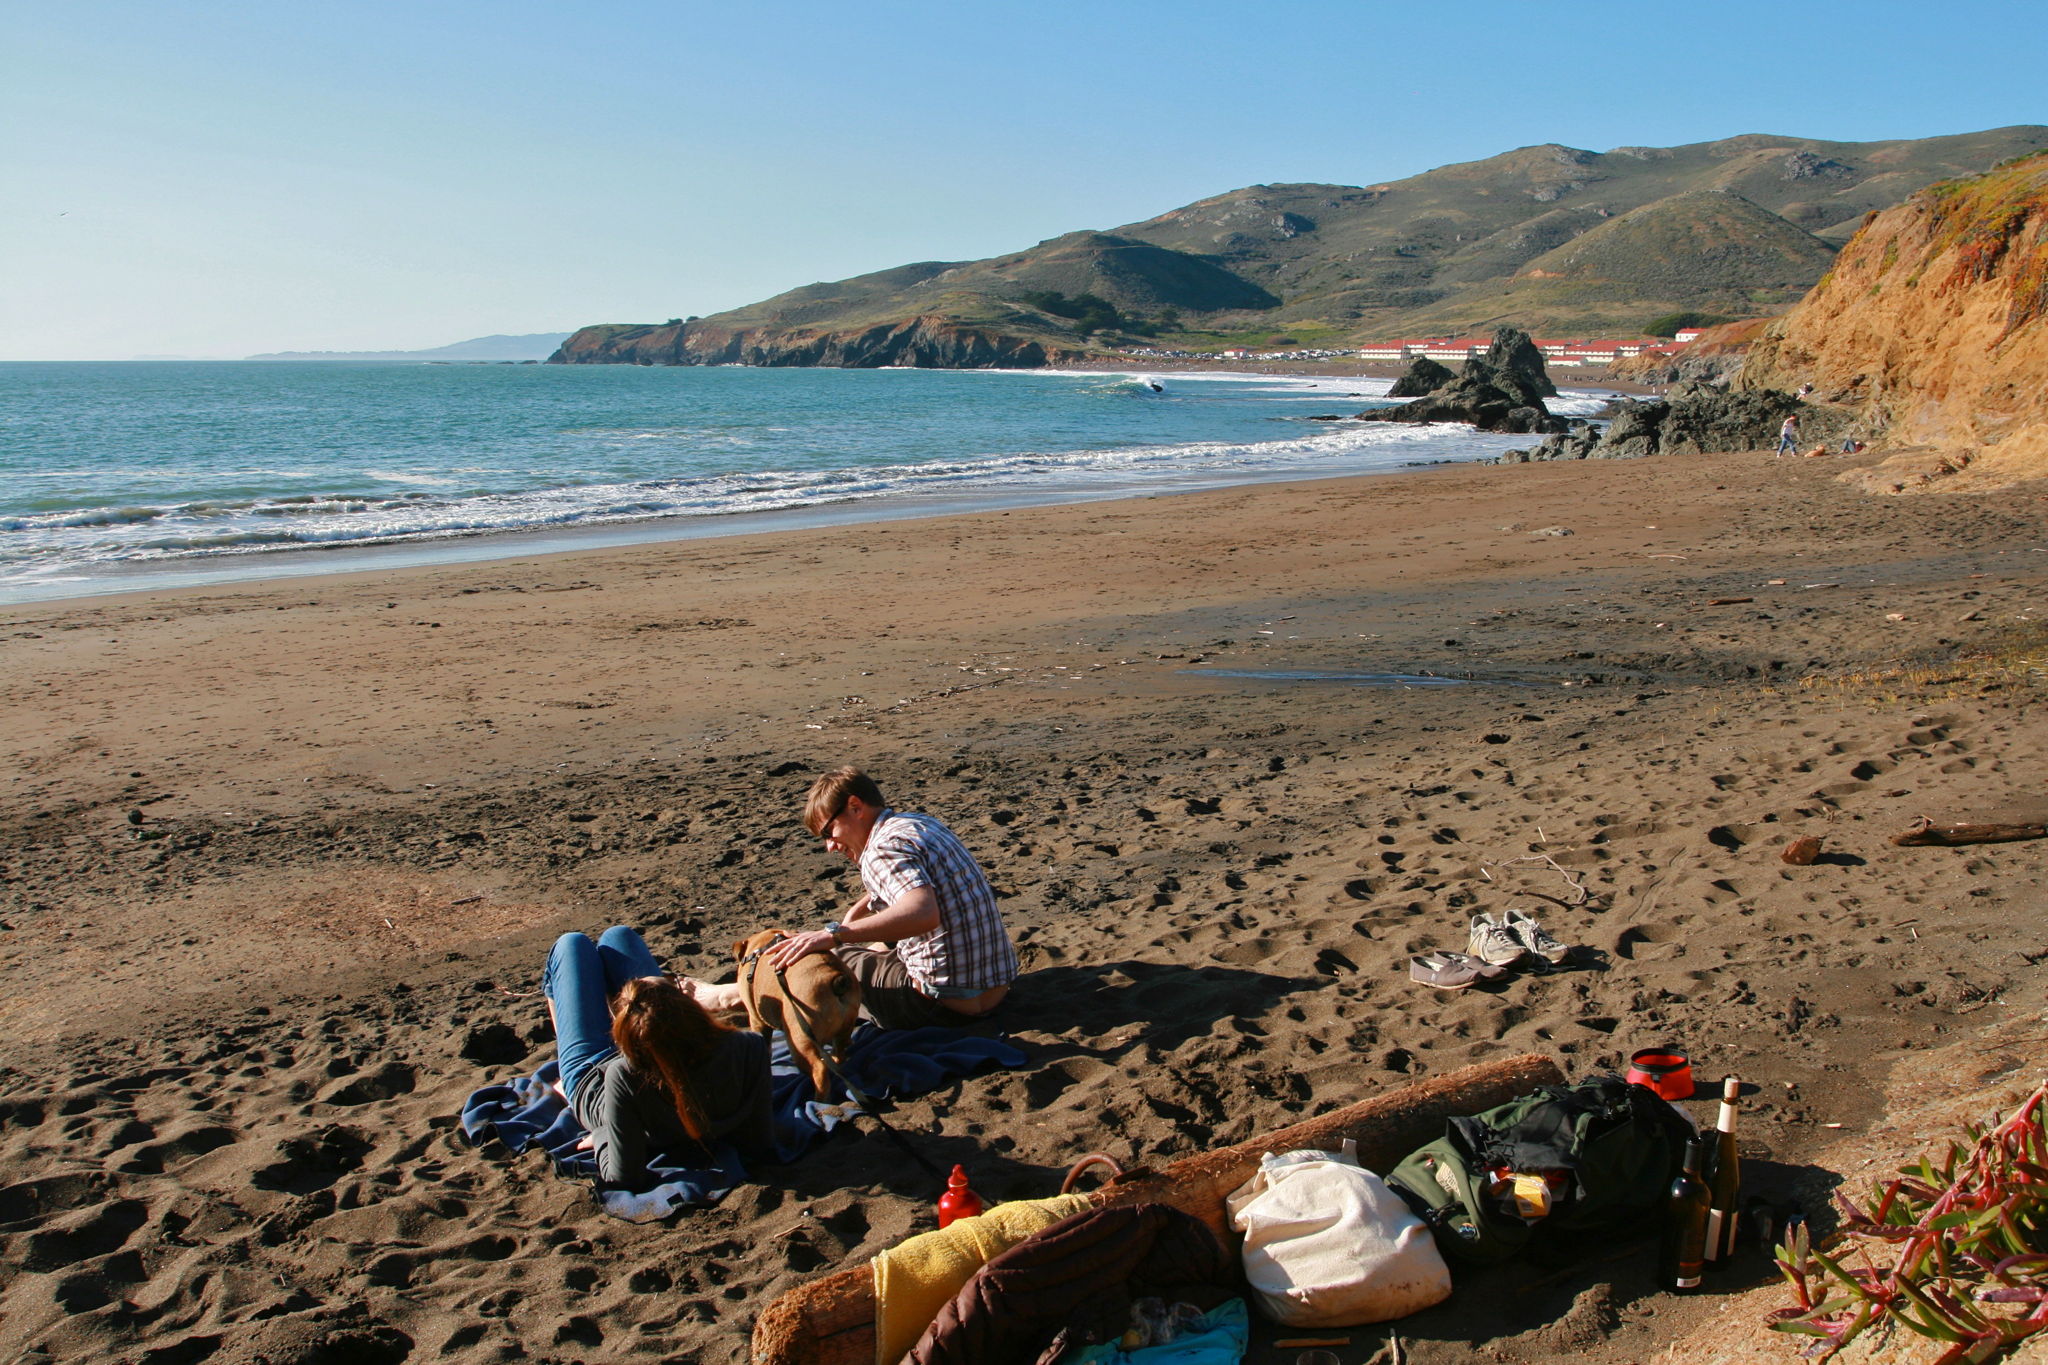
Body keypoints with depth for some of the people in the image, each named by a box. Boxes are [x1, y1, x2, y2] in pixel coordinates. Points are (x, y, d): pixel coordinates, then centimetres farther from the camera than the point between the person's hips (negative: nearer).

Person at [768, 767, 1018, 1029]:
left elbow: (922, 912, -36)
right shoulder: (922, 823, 13)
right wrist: (856, 910, 39)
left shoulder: (884, 847, -17)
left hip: (949, 1005, -9)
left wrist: (834, 934, -36)